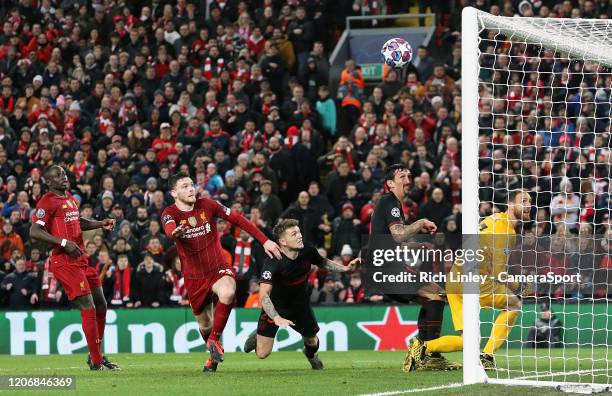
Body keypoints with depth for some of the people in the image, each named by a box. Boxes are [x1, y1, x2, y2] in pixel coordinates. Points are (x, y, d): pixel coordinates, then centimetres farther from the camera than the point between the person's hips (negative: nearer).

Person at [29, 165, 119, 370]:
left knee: (100, 305, 13)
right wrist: (63, 242, -24)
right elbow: (34, 231, -19)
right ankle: (96, 362, -5)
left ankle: (97, 355, 25)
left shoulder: (69, 198, 16)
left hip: (82, 259, 9)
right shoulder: (48, 201, -11)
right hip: (65, 262, -9)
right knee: (88, 309, -11)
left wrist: (101, 223, 18)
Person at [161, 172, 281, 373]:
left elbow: (237, 219, 1)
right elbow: (169, 228, -33)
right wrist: (176, 232, -60)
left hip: (219, 269, -1)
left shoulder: (207, 205, -4)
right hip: (194, 278, 1)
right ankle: (214, 354, 41)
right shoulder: (170, 213, -9)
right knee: (204, 324, 8)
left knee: (227, 293, -34)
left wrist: (265, 241, -3)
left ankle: (214, 340, -13)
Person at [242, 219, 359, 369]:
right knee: (262, 354, -6)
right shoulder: (272, 263, -34)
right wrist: (276, 318, -54)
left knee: (312, 342, 15)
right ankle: (257, 336, 32)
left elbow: (323, 263, 7)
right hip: (275, 308, -4)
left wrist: (345, 268, -7)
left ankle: (311, 354, 55)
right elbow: (264, 295, -41)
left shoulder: (307, 252, -18)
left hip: (301, 306, 4)